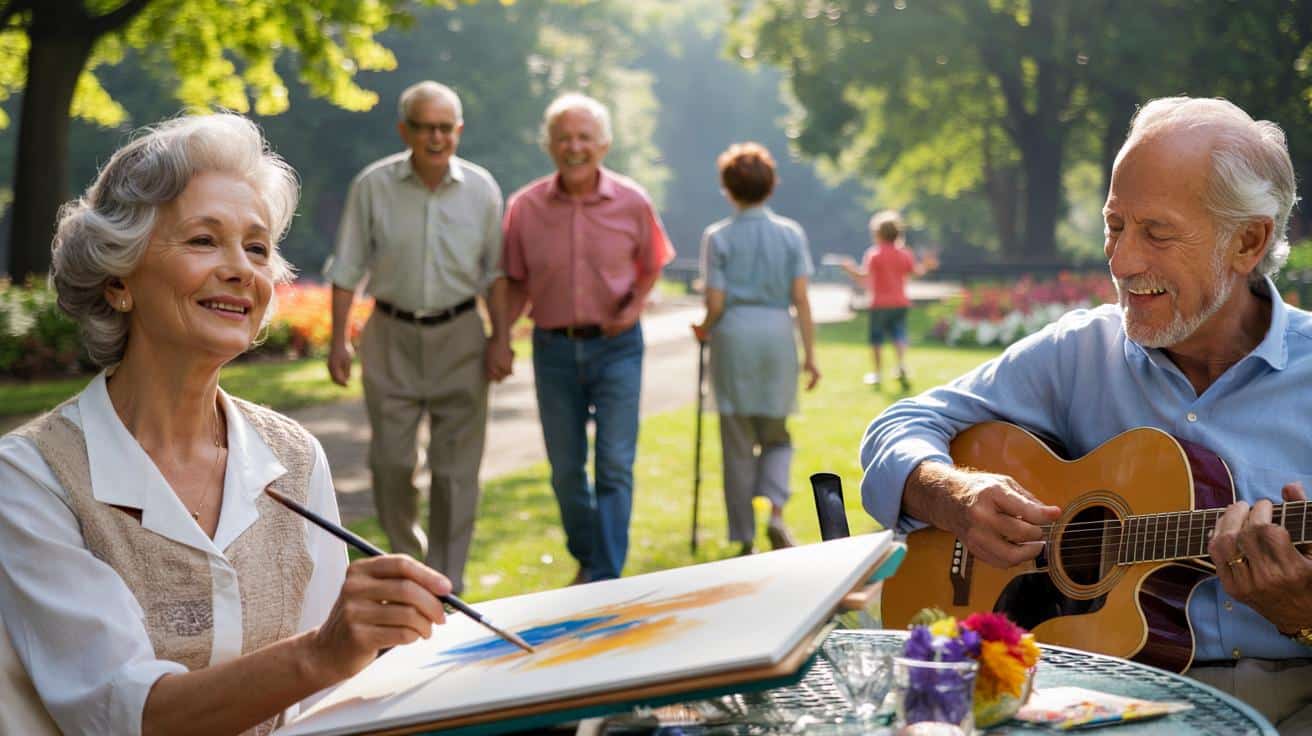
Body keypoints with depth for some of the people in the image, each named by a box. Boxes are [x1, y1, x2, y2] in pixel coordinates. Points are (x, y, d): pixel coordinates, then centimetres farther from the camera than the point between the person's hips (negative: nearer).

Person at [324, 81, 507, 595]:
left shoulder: (481, 188, -1)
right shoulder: (373, 186, -4)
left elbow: (494, 273, 6)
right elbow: (347, 269, 1)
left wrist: (500, 341, 1)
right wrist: (338, 341, -3)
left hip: (459, 338, 0)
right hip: (392, 337, 0)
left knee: (456, 466, 1)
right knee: (390, 460, 4)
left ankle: (446, 584, 12)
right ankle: (407, 558, 29)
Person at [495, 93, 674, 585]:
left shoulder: (632, 203, -5)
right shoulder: (525, 207, -4)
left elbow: (652, 265, 11)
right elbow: (516, 281, 6)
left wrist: (636, 304, -8)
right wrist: (502, 336, -7)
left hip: (615, 345, -2)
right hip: (554, 347, 2)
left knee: (615, 464, -7)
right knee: (565, 469, 12)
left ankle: (606, 578, -3)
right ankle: (586, 558, 34)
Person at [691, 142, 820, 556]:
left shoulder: (718, 237, -2)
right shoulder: (791, 234, 3)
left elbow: (716, 303, -5)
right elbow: (800, 298, -1)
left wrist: (704, 329, 16)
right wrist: (810, 354, 4)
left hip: (733, 336, -1)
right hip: (778, 335, 1)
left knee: (738, 444, 7)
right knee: (776, 434, 16)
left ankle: (745, 540, 11)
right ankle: (776, 510, -9)